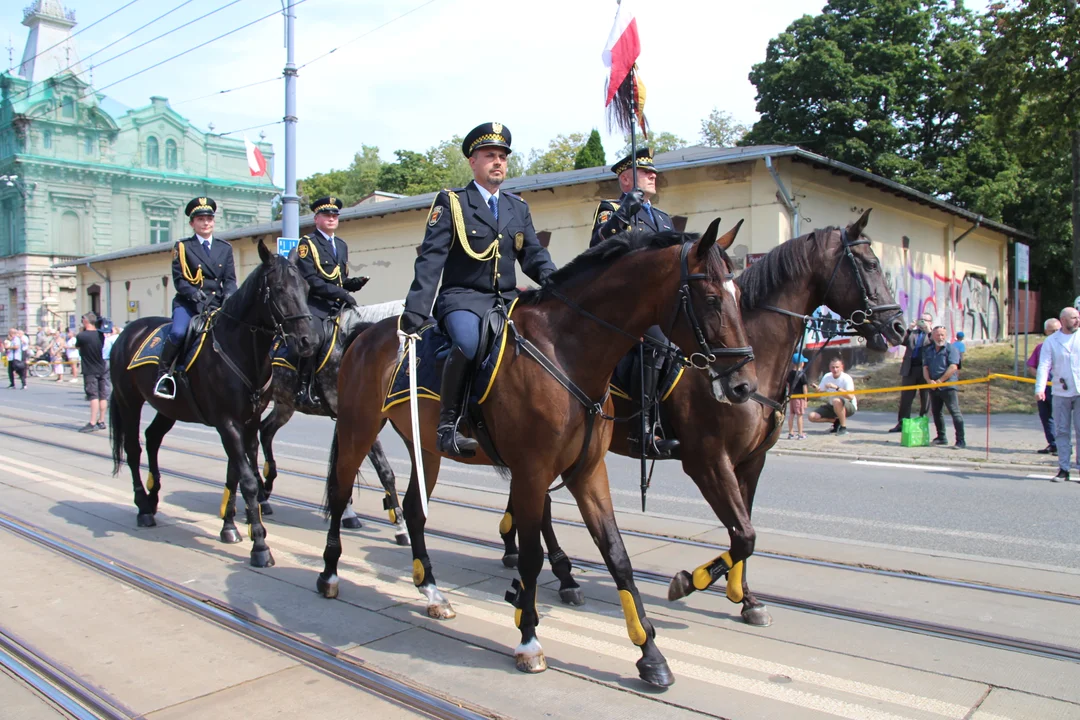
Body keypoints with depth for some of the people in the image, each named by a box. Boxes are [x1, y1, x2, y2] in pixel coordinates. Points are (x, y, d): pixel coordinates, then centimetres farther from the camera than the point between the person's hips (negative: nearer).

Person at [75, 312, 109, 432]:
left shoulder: (81, 336, -15)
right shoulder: (101, 334, 0)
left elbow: (77, 346, 4)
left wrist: (82, 331, 5)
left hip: (90, 371, -5)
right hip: (102, 369, 5)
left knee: (94, 396, -6)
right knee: (103, 396, 8)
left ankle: (92, 423, -9)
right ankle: (101, 421, 15)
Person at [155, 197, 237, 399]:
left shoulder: (225, 248, 17)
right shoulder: (183, 247, 8)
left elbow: (230, 278, 10)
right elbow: (179, 279, 1)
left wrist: (229, 297, -11)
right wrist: (196, 295, -17)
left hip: (217, 304, 3)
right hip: (188, 303, -3)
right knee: (178, 332, -28)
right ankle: (163, 374, -17)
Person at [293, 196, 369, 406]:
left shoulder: (341, 245, 23)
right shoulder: (307, 243, 1)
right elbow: (310, 280, -11)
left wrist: (352, 284, 5)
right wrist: (339, 292, -18)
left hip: (338, 306, 7)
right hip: (315, 304, -7)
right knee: (314, 337, -29)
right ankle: (304, 385, -17)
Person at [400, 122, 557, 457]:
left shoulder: (518, 208, 18)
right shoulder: (451, 202, 4)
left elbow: (534, 256, 14)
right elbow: (430, 259, -5)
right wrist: (416, 311, -16)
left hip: (506, 299, 5)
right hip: (462, 297, -5)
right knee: (469, 343, -37)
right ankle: (448, 422, -21)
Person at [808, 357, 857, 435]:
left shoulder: (846, 378, -19)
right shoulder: (827, 377, -3)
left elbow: (851, 396, -33)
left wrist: (836, 388, -40)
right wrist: (817, 390, -20)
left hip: (849, 406, -6)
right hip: (832, 406, 6)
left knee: (837, 401, -40)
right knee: (812, 417, -12)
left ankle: (843, 428, -24)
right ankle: (836, 421, 10)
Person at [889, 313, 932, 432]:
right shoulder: (912, 333, 17)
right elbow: (902, 341, 3)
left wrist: (929, 332, -13)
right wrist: (909, 330, -6)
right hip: (910, 369, 2)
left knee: (925, 398, 3)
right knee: (905, 397, 3)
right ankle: (901, 423, 9)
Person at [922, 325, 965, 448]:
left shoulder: (951, 349, -3)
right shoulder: (928, 350, 13)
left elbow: (953, 367, -13)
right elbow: (925, 367, 8)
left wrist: (940, 381, -14)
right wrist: (929, 380, -10)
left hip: (948, 386, -6)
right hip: (933, 387, 6)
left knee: (955, 412, -9)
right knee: (936, 412, 13)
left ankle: (960, 440, -8)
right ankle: (941, 437, 26)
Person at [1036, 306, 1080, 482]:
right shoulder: (1051, 341, 4)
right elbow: (1044, 366, -5)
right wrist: (1040, 388, -18)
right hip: (1060, 393, 1)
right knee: (1061, 431, 5)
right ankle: (1063, 469, 11)